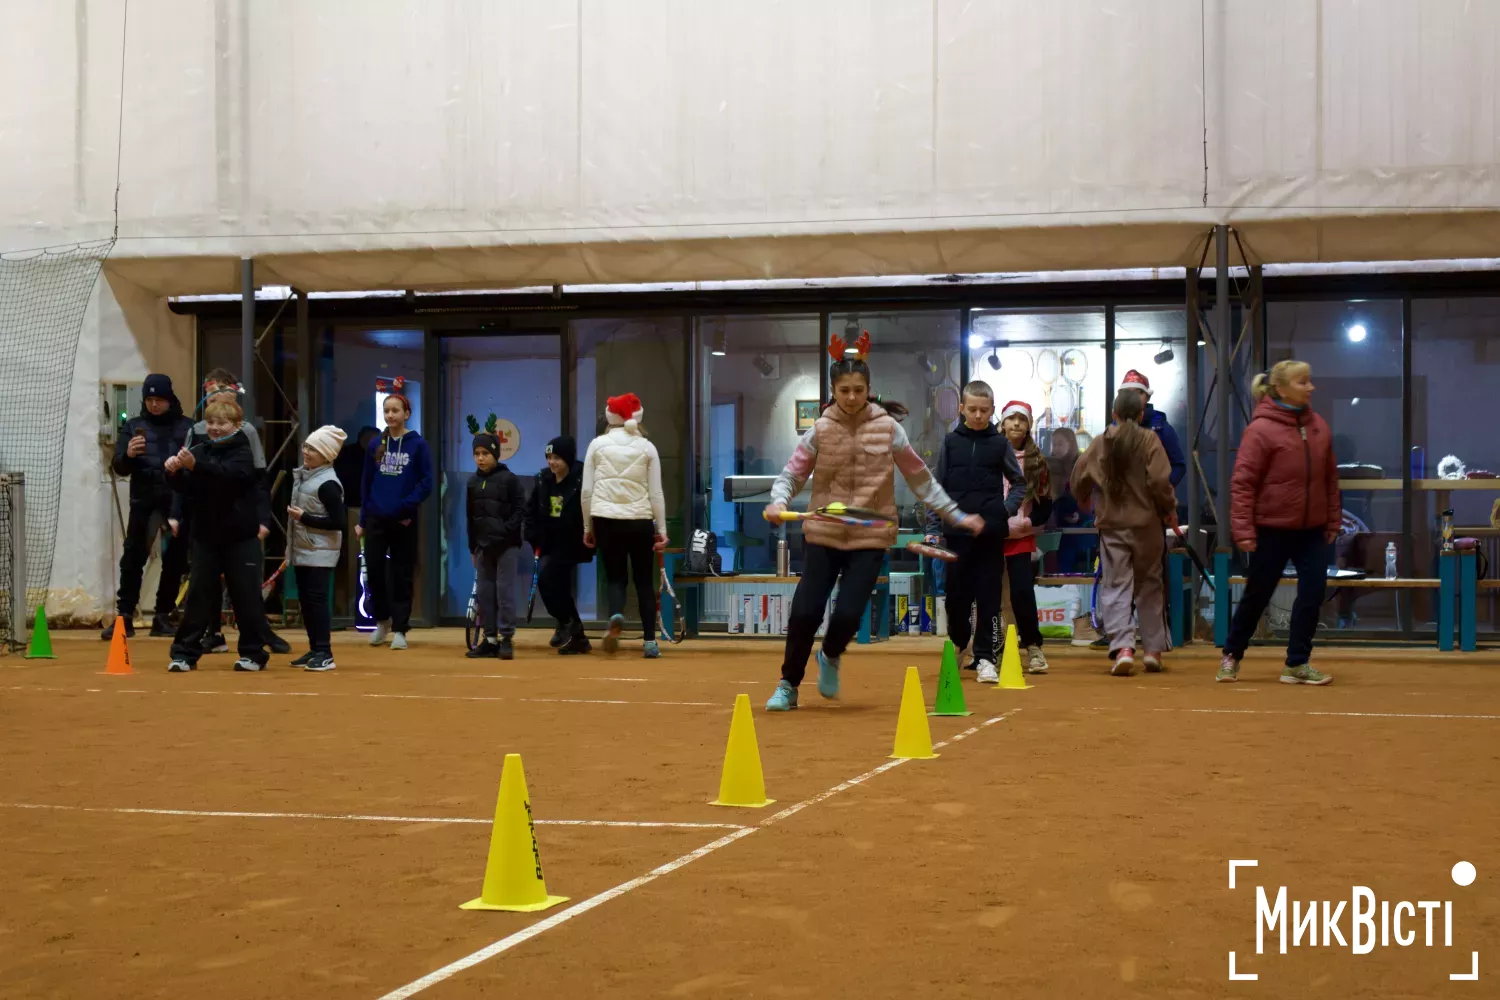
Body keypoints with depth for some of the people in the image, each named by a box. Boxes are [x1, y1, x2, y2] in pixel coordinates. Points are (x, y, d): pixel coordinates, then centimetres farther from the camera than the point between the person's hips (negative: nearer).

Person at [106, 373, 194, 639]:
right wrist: (128, 454, -18)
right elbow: (119, 467, 4)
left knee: (175, 561, 5)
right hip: (144, 502, 0)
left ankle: (163, 617, 16)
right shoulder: (133, 426, 9)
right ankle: (124, 617, 0)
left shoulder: (187, 427, 7)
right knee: (132, 559, -5)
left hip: (179, 502, 0)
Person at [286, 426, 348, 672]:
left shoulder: (328, 484, -18)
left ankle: (325, 654, -6)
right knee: (305, 599, 11)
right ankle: (315, 650, 18)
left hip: (320, 552, -9)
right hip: (301, 550, 9)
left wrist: (304, 517, -21)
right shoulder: (302, 475, 11)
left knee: (316, 599, -9)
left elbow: (338, 521, -21)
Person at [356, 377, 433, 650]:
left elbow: (426, 482, -5)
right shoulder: (375, 445, 7)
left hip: (404, 522, -3)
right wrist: (362, 520, 8)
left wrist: (407, 505, -16)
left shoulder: (417, 445, -3)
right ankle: (382, 620, 25)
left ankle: (399, 629, 11)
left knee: (401, 575, 2)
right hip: (376, 520, 3)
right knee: (374, 571, 4)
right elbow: (366, 483, 11)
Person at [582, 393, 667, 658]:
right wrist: (662, 530, 7)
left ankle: (616, 616, -21)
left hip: (605, 520, 0)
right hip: (639, 521, 0)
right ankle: (650, 641, 5)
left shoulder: (598, 444, 3)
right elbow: (656, 493, 2)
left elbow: (586, 490, 2)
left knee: (614, 576, 10)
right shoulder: (647, 447, 3)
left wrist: (587, 527, 12)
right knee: (644, 580, 9)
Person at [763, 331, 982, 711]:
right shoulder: (820, 430, -3)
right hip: (823, 534, 0)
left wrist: (954, 515, 6)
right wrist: (778, 502, -20)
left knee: (847, 615, -10)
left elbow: (920, 478, 6)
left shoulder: (888, 428, -3)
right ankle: (788, 686, 17)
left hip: (871, 537, 0)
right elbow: (792, 475, 1)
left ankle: (830, 657, 25)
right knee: (805, 612, -5)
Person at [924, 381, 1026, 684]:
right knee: (957, 593, 6)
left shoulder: (999, 443, 4)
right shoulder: (951, 442, 5)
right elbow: (939, 487, 7)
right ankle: (957, 645, 29)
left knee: (989, 595, -2)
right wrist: (932, 528, 1)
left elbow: (1018, 483, 12)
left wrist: (1008, 509, -5)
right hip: (957, 531, 1)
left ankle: (985, 657, 1)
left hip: (991, 533, -1)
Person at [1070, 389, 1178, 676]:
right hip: (1146, 523, -1)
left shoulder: (1100, 443, 2)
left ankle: (1122, 646, -17)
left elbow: (1079, 477, 8)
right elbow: (1159, 480, -15)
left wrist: (1083, 500, 30)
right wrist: (1170, 508, 2)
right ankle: (1153, 649, 17)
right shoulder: (1149, 440, -6)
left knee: (1116, 587, 1)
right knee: (1149, 587, 13)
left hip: (1111, 525, 1)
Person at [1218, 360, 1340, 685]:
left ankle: (1297, 664, 9)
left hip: (1312, 530, 5)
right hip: (1272, 529, -5)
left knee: (1313, 593, -2)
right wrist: (1243, 530, -17)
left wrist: (1333, 521, 10)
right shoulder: (1261, 430, -12)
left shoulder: (1319, 427, 5)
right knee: (1256, 597, 7)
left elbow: (1330, 478, 11)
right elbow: (1242, 483, -13)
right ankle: (1232, 657, 26)